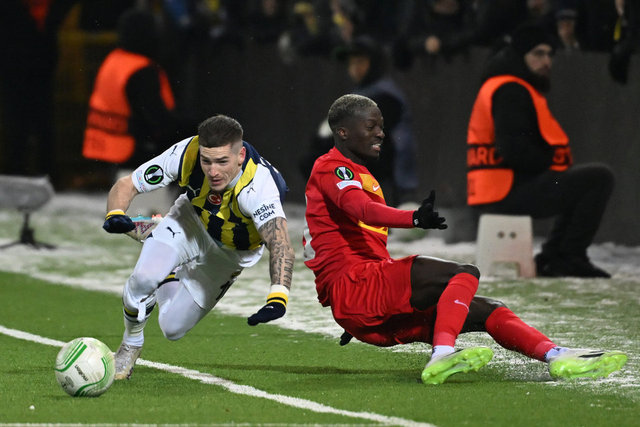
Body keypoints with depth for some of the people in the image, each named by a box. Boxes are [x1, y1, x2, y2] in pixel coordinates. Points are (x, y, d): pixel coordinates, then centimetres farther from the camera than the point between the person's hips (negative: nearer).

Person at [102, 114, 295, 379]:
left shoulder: (258, 187, -43)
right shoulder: (187, 154, -33)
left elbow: (280, 244, -56)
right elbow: (126, 185, -23)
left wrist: (278, 297, -75)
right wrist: (115, 215, -46)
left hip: (231, 251, -1)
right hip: (192, 221, 1)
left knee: (172, 328, -2)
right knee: (144, 278, -27)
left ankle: (168, 281, 35)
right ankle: (131, 344, 7)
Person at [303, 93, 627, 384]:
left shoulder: (360, 176, 29)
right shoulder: (332, 167, -3)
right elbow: (362, 210, -25)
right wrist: (415, 219, -43)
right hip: (349, 286, -9)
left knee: (488, 312, 1)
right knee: (466, 274, -24)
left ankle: (560, 357, -14)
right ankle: (442, 356, -44)